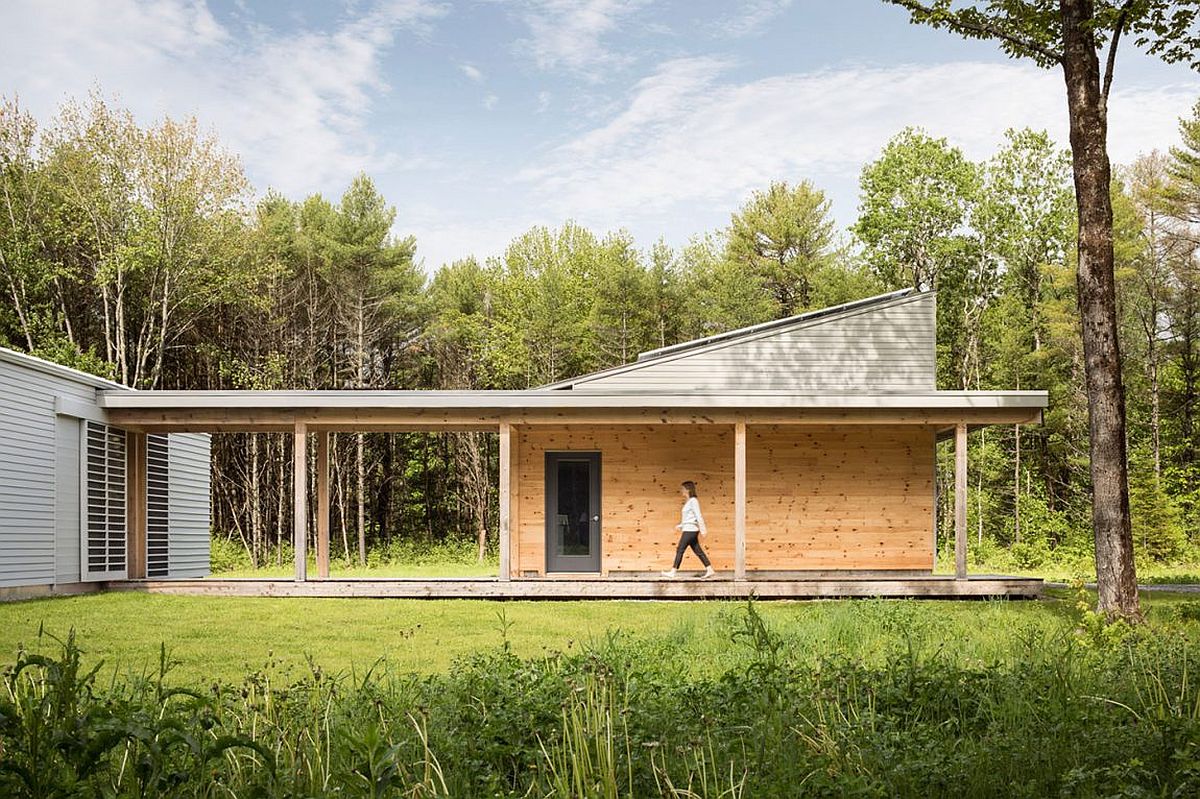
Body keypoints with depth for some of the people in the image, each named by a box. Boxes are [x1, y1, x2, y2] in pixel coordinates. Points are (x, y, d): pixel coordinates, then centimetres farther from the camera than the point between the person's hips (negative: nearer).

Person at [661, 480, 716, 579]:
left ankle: (672, 571, -3)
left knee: (680, 549, -6)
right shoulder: (688, 502, 16)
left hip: (690, 530, -9)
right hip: (688, 529, 9)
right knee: (698, 551, 8)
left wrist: (702, 529, -19)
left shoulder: (693, 501, -11)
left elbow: (698, 516, -16)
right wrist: (680, 525, 15)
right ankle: (709, 570, 8)